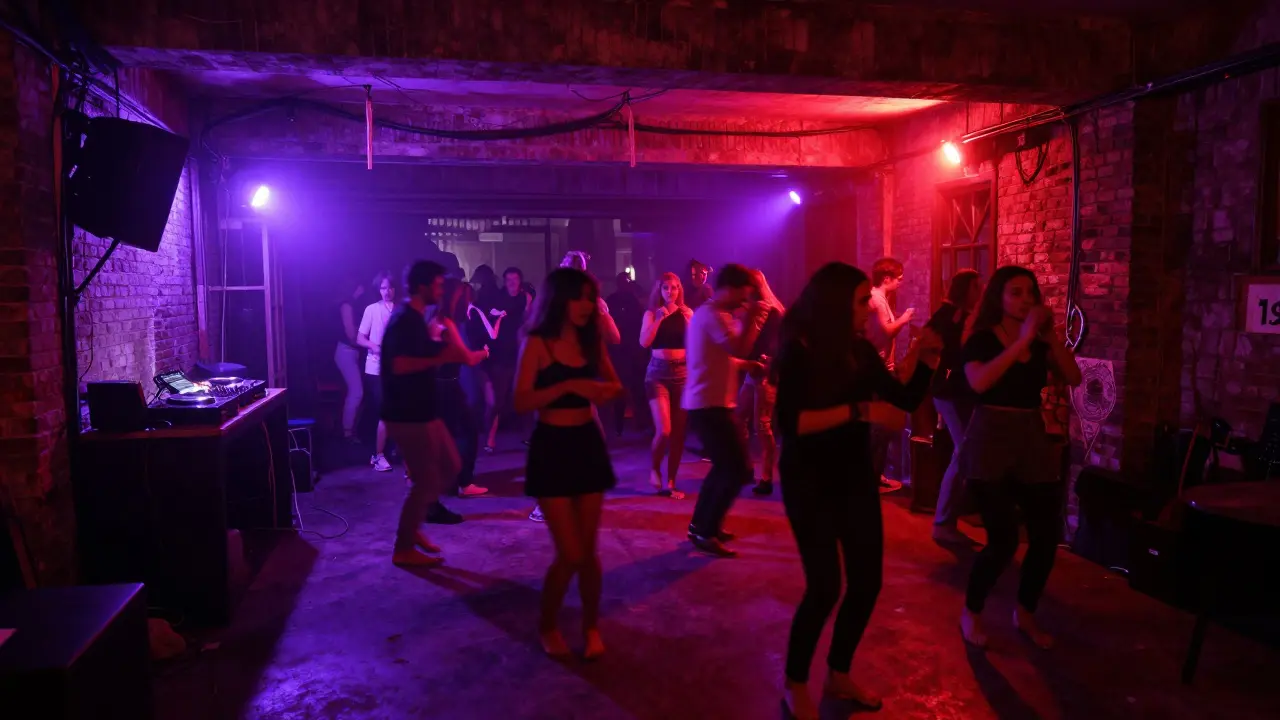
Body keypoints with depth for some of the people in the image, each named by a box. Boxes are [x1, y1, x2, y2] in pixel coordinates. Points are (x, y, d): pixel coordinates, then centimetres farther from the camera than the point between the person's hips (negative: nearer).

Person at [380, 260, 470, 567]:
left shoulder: (416, 319, 14)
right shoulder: (404, 320, -18)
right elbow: (399, 365, -29)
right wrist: (442, 357, -24)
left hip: (421, 411, 10)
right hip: (407, 415, -10)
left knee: (450, 467, 16)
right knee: (426, 480, -2)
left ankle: (413, 527, 27)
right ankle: (403, 548, 12)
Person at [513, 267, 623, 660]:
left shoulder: (591, 341, 6)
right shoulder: (537, 343, -9)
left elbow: (616, 386, 12)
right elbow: (522, 402, -17)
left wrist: (605, 390, -12)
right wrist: (569, 385, -26)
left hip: (589, 444, 5)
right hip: (551, 449, -4)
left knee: (588, 549, 9)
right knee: (570, 554, -4)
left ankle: (591, 626, 27)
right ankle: (547, 625, 22)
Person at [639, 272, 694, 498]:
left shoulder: (686, 312, 7)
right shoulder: (652, 313, 2)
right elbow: (644, 342, -12)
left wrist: (687, 319, -14)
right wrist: (660, 318, -17)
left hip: (682, 373, 3)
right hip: (658, 373, -2)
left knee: (678, 432, 3)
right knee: (663, 430, -13)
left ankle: (670, 482, 14)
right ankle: (654, 468, 16)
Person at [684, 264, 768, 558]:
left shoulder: (706, 312, 17)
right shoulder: (713, 315, -17)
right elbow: (739, 348, -28)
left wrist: (744, 365, 12)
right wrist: (752, 318, -16)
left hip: (705, 402, 11)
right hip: (710, 405, -11)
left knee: (726, 465, 20)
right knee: (738, 469, -7)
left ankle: (701, 524, 27)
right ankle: (706, 532, 1)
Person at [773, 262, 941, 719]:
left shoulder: (861, 351, 3)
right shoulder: (798, 352, -14)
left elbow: (908, 399, 7)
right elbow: (790, 422, -24)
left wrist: (927, 358, -7)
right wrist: (857, 410, -24)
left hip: (854, 476, 6)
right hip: (810, 482, -6)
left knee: (867, 580, 8)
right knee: (824, 586, -8)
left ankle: (839, 674, 28)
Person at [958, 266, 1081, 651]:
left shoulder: (1041, 341, 10)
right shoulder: (981, 339, -5)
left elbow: (1073, 378, -3)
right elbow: (979, 382, -25)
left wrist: (1051, 336, -11)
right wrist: (1022, 340, -23)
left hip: (1033, 440, 5)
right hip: (990, 441, -5)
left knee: (1047, 535, 3)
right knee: (1003, 539, -9)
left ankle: (1025, 613, 25)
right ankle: (971, 613, 15)